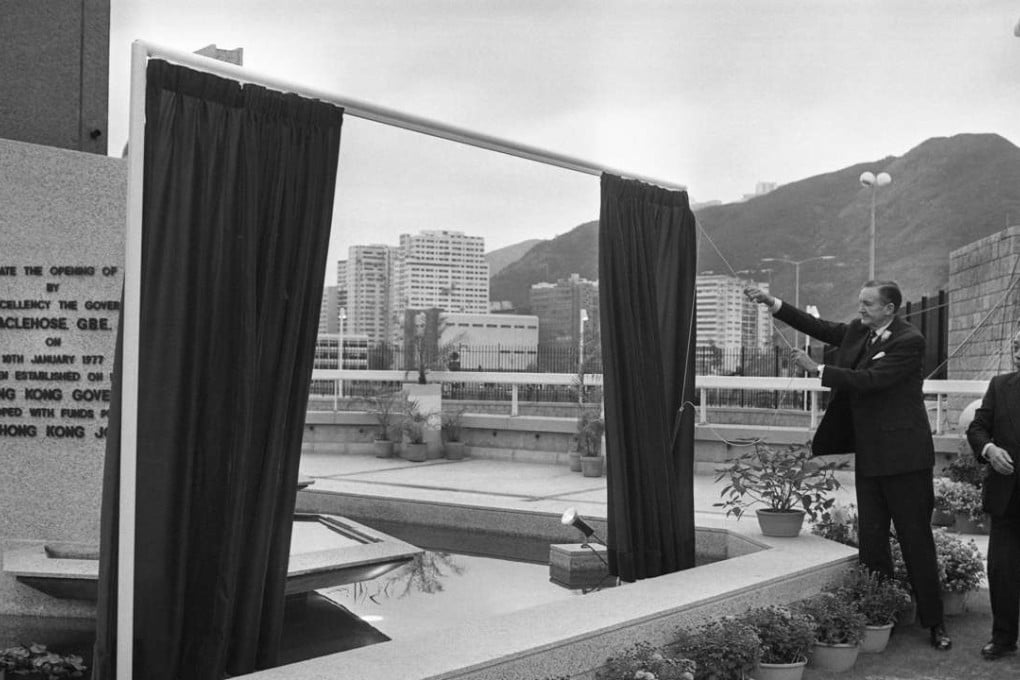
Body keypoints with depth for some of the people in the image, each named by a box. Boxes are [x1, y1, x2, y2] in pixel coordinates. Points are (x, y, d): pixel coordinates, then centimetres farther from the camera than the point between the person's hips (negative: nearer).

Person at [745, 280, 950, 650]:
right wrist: (773, 303, 5)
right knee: (871, 540, 9)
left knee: (916, 540, 0)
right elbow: (820, 327, 14)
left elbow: (871, 379, -22)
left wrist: (817, 369, -20)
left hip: (903, 456, -7)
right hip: (869, 456, 7)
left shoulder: (909, 341, -14)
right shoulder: (859, 331, 8)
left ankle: (934, 623, 9)